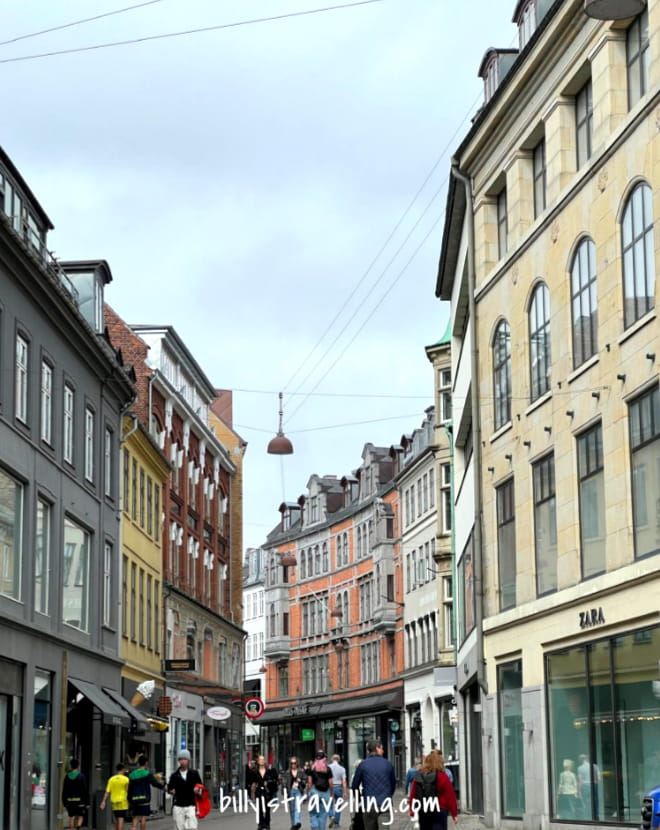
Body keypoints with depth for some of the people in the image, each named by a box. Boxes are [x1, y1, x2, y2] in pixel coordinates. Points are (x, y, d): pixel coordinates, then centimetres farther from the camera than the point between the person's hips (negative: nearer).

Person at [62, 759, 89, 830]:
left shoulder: (67, 776, 3)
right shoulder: (81, 776, -6)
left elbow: (64, 790, 7)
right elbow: (85, 790, -6)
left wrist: (64, 802, 13)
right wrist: (87, 802, -1)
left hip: (69, 800, 3)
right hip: (79, 800, -3)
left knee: (71, 817, 9)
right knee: (80, 816, 5)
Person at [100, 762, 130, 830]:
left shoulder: (111, 779, 3)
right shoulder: (126, 779, -6)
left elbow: (107, 792, -1)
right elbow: (128, 791, -1)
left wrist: (104, 801, 0)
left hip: (114, 802, 4)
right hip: (123, 802, -4)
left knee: (116, 819, 16)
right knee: (121, 819, -7)